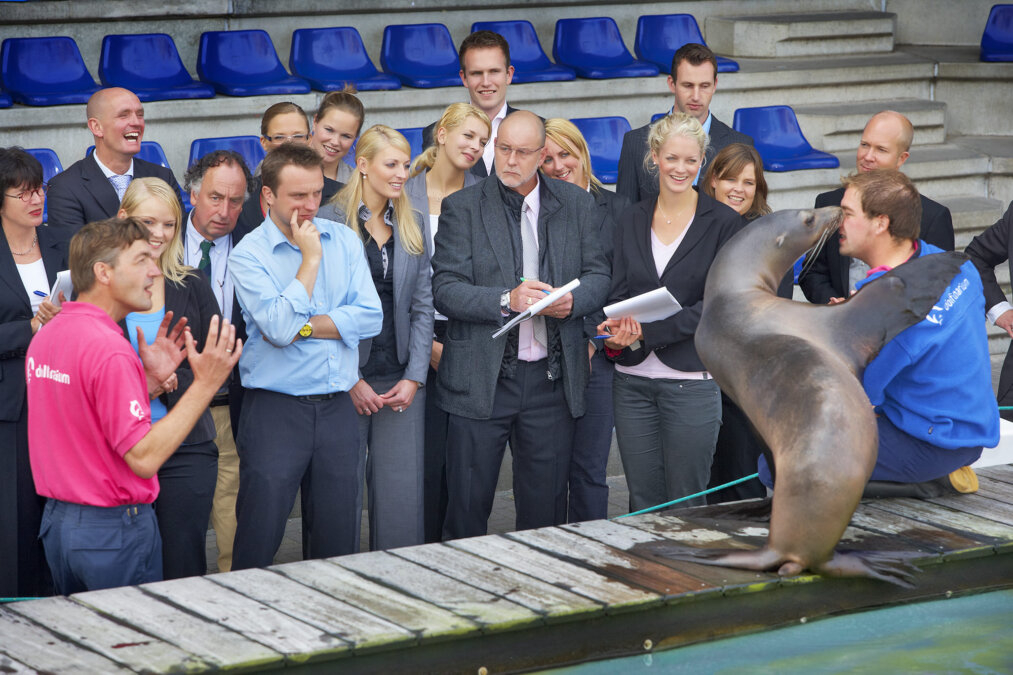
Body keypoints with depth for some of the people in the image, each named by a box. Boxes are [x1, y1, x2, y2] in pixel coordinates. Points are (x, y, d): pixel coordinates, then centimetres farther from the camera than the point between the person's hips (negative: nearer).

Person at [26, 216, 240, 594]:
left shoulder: (45, 337, 7)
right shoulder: (109, 350, -22)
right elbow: (144, 457, -22)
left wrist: (151, 380, 7)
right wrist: (205, 384, -21)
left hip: (57, 521, 9)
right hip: (113, 531, -9)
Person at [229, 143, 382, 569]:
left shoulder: (344, 241, 9)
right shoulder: (248, 254, -5)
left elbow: (370, 317, -1)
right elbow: (279, 328, -17)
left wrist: (302, 325, -9)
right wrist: (310, 258, -12)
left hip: (337, 406, 4)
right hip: (275, 409, -4)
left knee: (338, 536, 8)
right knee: (259, 536, -3)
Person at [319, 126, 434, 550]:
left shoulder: (411, 225, 12)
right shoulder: (329, 222, -4)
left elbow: (422, 305, 11)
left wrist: (414, 377, 0)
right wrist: (350, 380, -10)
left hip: (402, 384, 4)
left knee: (403, 497, 2)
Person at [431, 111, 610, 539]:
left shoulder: (576, 204, 9)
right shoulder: (462, 208, 0)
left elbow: (599, 275, 9)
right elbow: (445, 289, -8)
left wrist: (573, 300, -14)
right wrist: (507, 300, -22)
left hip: (551, 379, 2)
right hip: (481, 379, -2)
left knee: (546, 506, 7)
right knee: (467, 504, 1)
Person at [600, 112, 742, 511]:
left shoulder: (723, 223, -2)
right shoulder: (633, 222, 11)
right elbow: (618, 294, 7)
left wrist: (648, 333, -16)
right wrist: (616, 332, -16)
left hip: (692, 379, -4)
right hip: (633, 380, 4)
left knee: (685, 504, 0)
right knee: (642, 504, 7)